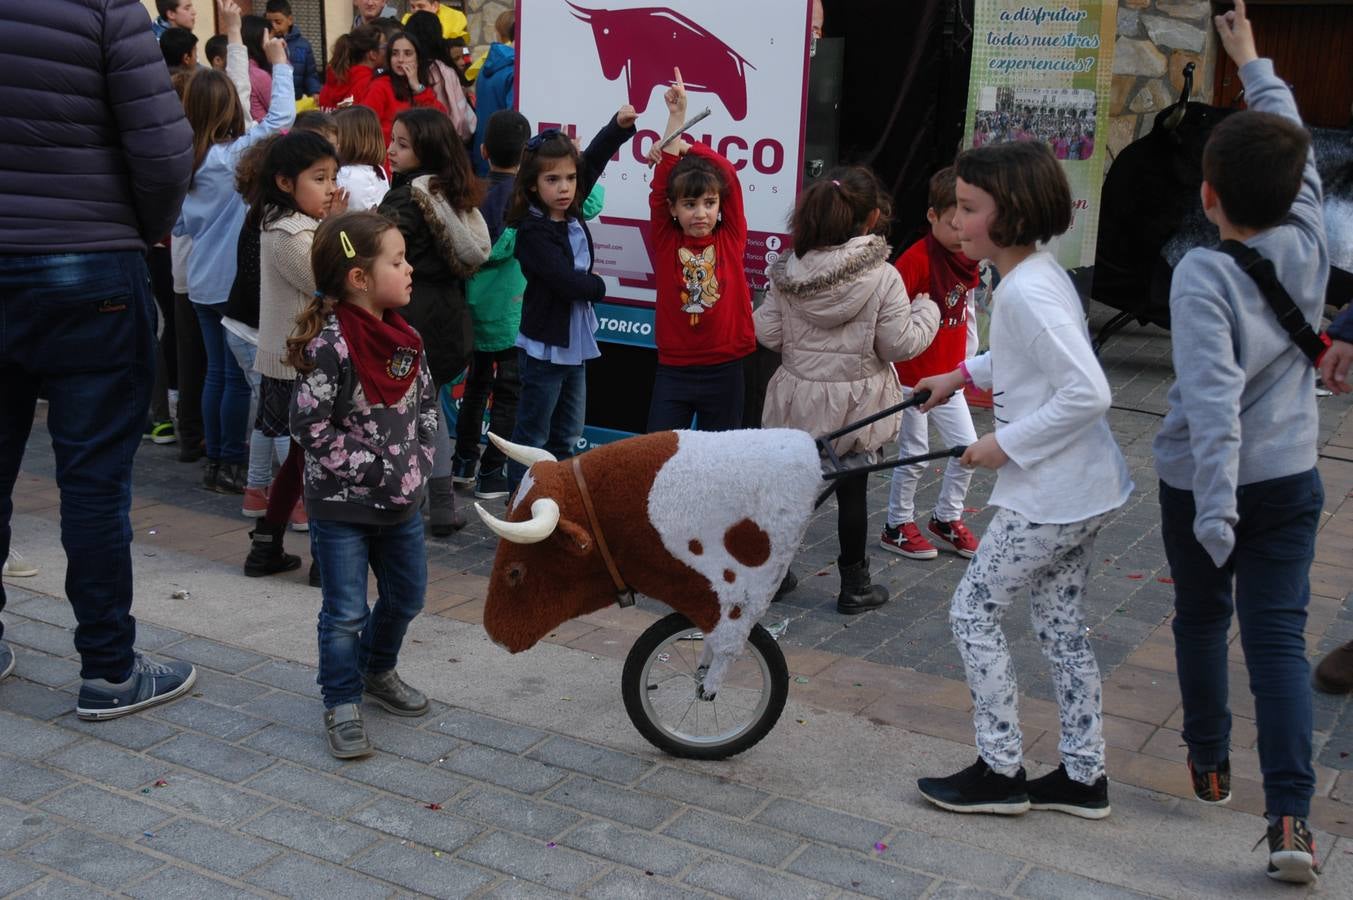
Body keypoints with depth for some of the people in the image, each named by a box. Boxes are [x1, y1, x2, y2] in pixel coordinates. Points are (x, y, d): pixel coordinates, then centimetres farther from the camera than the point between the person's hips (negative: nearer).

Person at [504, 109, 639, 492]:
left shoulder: (571, 214, 2)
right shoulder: (532, 232, -19)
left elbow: (593, 159, 10)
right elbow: (566, 281, -26)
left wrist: (619, 126, -4)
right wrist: (598, 286, -7)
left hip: (574, 342, 8)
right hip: (544, 346, -8)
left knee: (567, 435, 17)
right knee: (533, 435, 3)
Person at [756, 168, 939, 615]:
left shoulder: (788, 273, -5)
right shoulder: (882, 277, -16)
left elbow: (769, 334, -2)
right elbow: (900, 344, -11)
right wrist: (926, 311, 6)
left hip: (799, 397, 3)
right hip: (854, 404, -3)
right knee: (852, 493, 8)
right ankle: (854, 586, 20)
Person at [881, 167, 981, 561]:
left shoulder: (967, 259, 4)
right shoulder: (917, 259, -20)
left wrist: (968, 360, 16)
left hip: (947, 376, 7)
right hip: (912, 377, -7)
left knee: (967, 447, 8)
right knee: (914, 455, 3)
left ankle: (947, 519, 26)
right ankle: (898, 526, 20)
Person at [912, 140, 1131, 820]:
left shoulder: (1027, 291, -23)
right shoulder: (1035, 274, 7)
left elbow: (1088, 393, -28)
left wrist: (1005, 444, -21)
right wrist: (962, 375, 23)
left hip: (1047, 496, -10)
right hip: (1083, 488, 10)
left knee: (973, 611, 3)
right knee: (1062, 626, 17)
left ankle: (1000, 771, 14)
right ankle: (1083, 776, 27)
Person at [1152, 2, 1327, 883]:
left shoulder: (1203, 274, -20)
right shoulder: (1308, 246, -5)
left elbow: (1214, 401, -29)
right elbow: (1295, 144, 12)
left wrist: (1214, 513, -32)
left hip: (1202, 484, -3)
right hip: (1290, 480, 3)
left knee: (1202, 620, 18)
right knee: (1279, 637, 1)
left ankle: (1209, 763, 34)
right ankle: (1292, 814, -7)